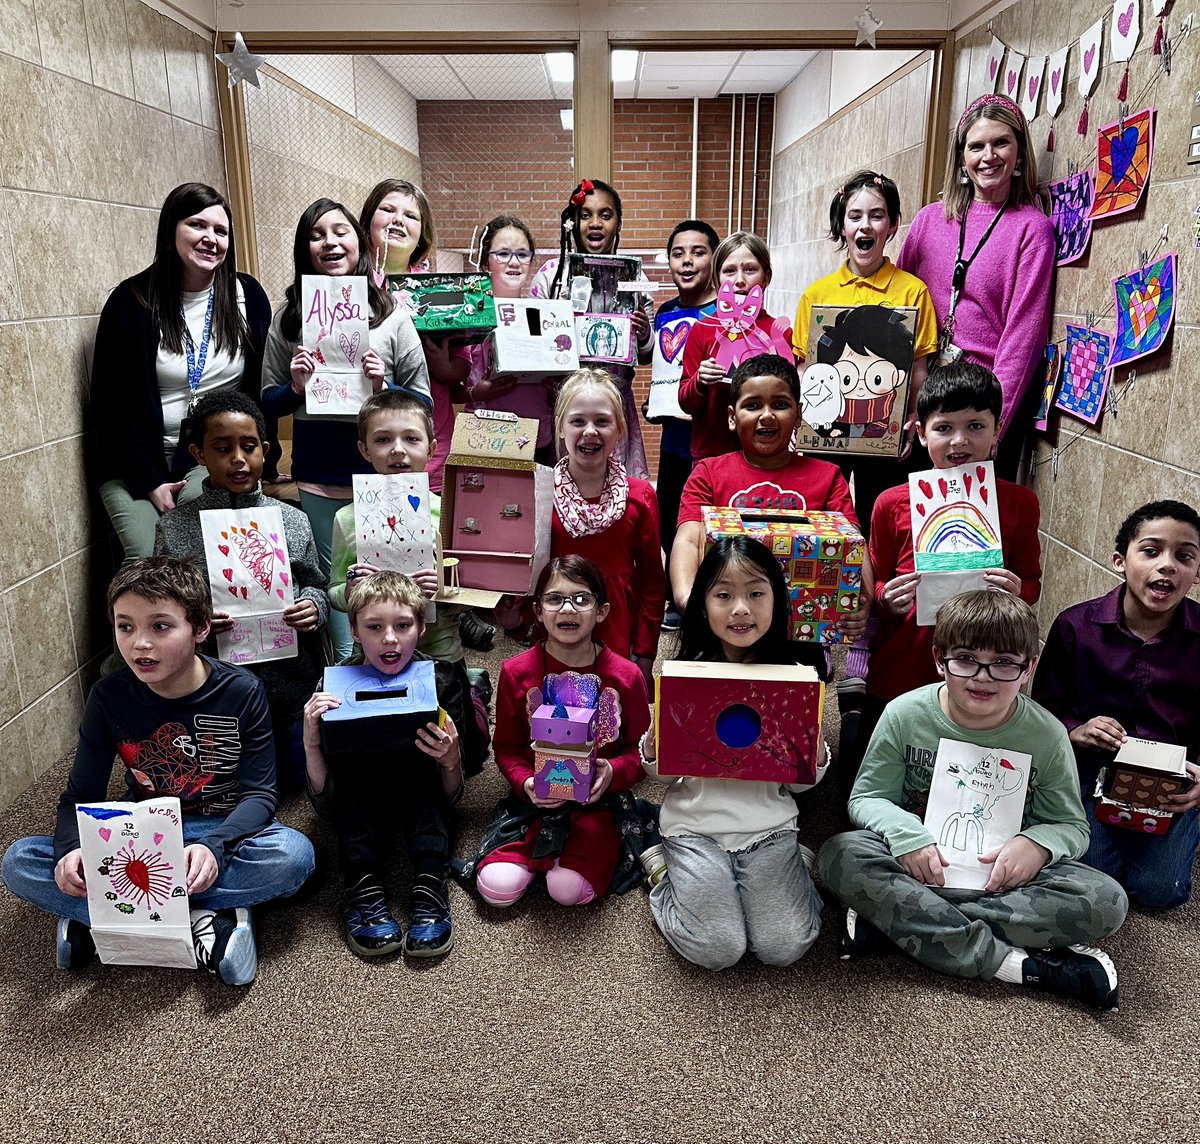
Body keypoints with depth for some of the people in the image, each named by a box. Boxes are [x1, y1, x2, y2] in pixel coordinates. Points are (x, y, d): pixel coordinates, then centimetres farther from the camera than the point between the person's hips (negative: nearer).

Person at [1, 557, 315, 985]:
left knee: (293, 854, -33)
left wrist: (214, 846, -33)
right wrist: (71, 849, -26)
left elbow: (259, 794, -13)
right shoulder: (109, 697, -7)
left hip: (222, 834, -2)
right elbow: (80, 795, -3)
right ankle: (200, 920, -27)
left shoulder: (241, 692, -14)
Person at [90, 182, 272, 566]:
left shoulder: (248, 296, 3)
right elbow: (111, 403, -2)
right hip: (139, 464, -1)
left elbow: (262, 388, 8)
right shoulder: (132, 301, -3)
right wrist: (152, 481, -10)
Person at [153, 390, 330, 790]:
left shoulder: (292, 520, -3)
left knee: (297, 779, 16)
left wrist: (313, 605, -15)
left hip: (292, 686, 1)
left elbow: (316, 587, 7)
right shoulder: (174, 527, -7)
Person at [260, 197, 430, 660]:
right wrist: (295, 387, -11)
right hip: (319, 475, 2)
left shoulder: (391, 316, 1)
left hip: (382, 472, -1)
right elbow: (268, 403, 10)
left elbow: (423, 400, 3)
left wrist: (383, 388, -16)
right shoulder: (289, 317, 5)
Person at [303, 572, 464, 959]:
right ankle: (363, 887, -32)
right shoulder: (336, 688, -18)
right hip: (360, 809, 0)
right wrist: (311, 744, -34)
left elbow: (450, 798, -12)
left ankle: (429, 885, -34)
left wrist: (451, 760, -35)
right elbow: (325, 804, -17)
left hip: (418, 801, 0)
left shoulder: (438, 684, -18)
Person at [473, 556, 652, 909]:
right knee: (497, 888, -17)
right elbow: (506, 748, 4)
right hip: (535, 798, 1)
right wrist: (525, 782, -16)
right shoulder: (517, 672, -4)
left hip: (596, 800, -1)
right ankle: (548, 845, 8)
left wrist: (614, 773, -18)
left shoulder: (625, 675, -7)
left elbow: (640, 750, 3)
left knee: (569, 890, -22)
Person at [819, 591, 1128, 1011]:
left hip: (1005, 876, 1)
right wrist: (905, 834, -24)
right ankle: (1018, 965, -30)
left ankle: (896, 917, -26)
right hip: (918, 864, -1)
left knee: (1106, 901, -26)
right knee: (840, 855, -30)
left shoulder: (1046, 734, -6)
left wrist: (1038, 843, -21)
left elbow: (1072, 826, 3)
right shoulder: (905, 714, -8)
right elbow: (867, 796, -2)